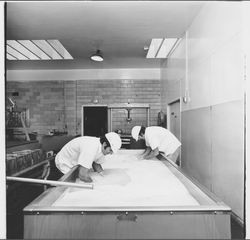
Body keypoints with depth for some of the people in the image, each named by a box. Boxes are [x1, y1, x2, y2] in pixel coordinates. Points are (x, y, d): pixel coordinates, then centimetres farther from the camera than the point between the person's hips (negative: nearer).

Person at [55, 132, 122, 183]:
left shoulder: (101, 147, -13)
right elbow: (82, 175, -40)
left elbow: (97, 165, 0)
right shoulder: (90, 148, -40)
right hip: (64, 163, -8)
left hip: (75, 163, 8)